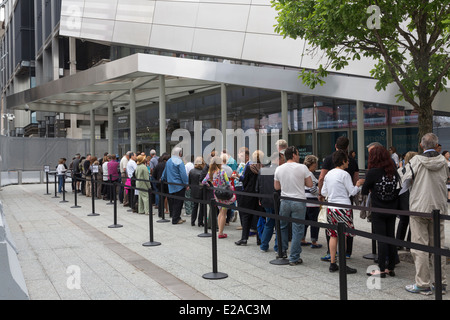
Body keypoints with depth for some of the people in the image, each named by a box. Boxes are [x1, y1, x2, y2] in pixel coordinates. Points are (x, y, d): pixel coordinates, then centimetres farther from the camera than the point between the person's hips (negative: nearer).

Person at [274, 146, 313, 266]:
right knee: (297, 230, 2)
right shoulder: (302, 167, -8)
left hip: (285, 201, 3)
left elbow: (276, 187, 10)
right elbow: (310, 184, -2)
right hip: (299, 201, -3)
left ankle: (282, 251, 30)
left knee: (282, 226, 22)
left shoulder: (279, 169, 1)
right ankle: (294, 258, 5)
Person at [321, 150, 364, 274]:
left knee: (333, 235, 10)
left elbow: (324, 192, 14)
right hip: (343, 208, -6)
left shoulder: (329, 174, 10)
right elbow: (352, 192, -7)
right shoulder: (344, 174, -10)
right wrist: (358, 184, 10)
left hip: (331, 207, 7)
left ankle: (332, 263, 14)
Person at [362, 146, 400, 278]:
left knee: (381, 239, 0)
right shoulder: (394, 171, 0)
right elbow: (398, 189, 6)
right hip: (392, 210, 5)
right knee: (391, 238, 11)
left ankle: (381, 269, 4)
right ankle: (391, 268, 19)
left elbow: (364, 191, -4)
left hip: (378, 211, -4)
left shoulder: (372, 172, -12)